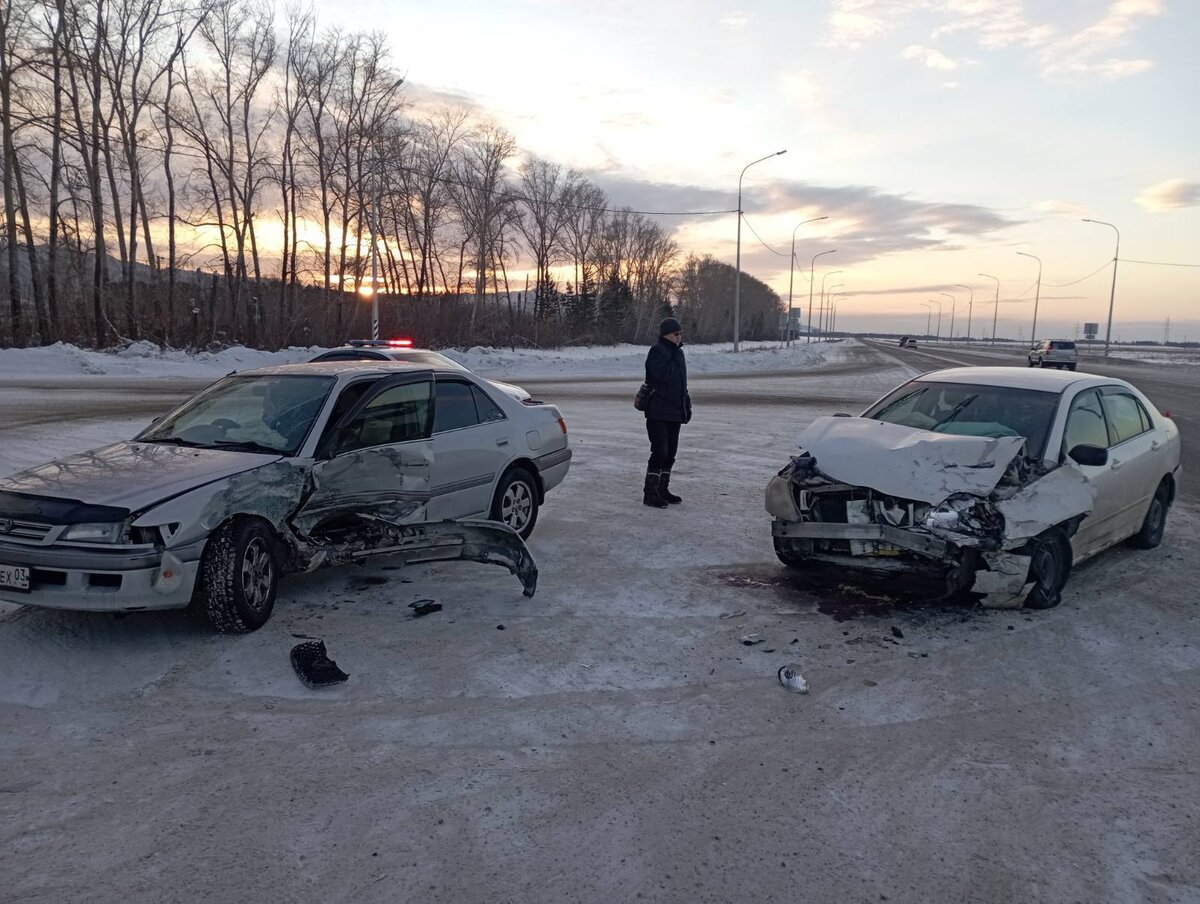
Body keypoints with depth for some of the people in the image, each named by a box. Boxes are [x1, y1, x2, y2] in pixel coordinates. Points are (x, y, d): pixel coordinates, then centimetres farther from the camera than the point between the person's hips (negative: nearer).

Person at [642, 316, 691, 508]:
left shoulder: (677, 352, 16)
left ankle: (663, 490, 21)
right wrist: (676, 358, -13)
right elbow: (664, 373, -25)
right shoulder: (657, 351, -10)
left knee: (670, 453, 11)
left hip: (675, 413, 8)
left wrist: (687, 404, 17)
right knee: (659, 452, -10)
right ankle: (650, 493, -3)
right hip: (658, 412, -8)